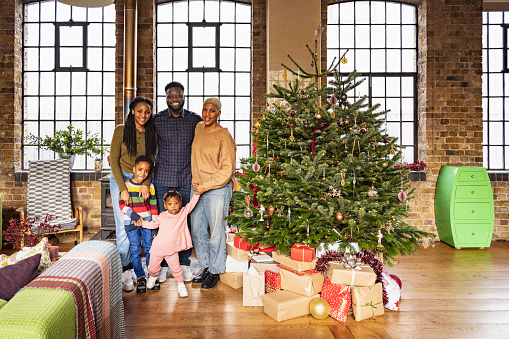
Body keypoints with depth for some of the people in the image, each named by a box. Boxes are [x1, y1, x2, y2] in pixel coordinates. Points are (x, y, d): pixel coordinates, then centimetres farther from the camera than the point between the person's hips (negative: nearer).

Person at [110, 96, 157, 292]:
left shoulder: (152, 134, 3)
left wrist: (146, 183, -13)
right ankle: (125, 268, 7)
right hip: (120, 179, -2)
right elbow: (113, 160, -6)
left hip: (142, 181, 3)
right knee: (124, 226, -5)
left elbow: (151, 161, 3)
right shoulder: (121, 131, -5)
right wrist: (123, 189, -13)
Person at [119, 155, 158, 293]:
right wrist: (135, 216, -18)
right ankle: (140, 276, 16)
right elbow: (122, 204, -7)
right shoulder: (126, 185, -2)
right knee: (135, 250, 2)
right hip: (131, 224, -1)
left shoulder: (150, 187, 3)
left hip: (147, 221, 1)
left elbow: (154, 207, 6)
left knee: (150, 248, 3)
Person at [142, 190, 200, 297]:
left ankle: (181, 285, 22)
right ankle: (153, 277, 47)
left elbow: (192, 203, -11)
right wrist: (141, 223, 6)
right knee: (153, 267, 14)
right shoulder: (162, 216, -2)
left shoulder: (183, 213, -6)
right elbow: (153, 224, 13)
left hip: (172, 250, -1)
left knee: (176, 268, -2)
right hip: (158, 248, 1)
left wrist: (197, 193, -22)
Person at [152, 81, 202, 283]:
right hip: (163, 179, -1)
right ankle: (163, 264, 19)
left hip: (187, 179, 1)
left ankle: (184, 263, 21)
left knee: (186, 221, 6)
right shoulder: (156, 120, 2)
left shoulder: (195, 120, 4)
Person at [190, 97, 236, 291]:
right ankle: (206, 268, 28)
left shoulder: (224, 137, -10)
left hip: (218, 189, -7)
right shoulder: (198, 129, 9)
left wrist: (206, 186, -15)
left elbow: (227, 169, -12)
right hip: (198, 188, 7)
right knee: (196, 231, 12)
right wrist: (195, 181, 13)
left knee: (216, 232, 2)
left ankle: (215, 273, 19)